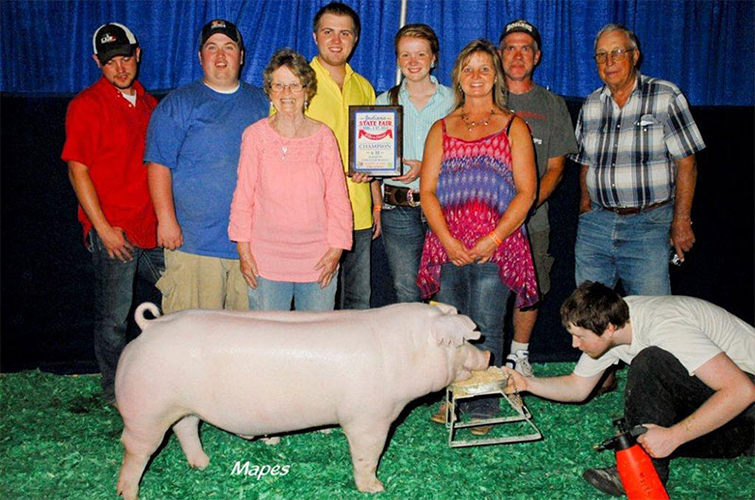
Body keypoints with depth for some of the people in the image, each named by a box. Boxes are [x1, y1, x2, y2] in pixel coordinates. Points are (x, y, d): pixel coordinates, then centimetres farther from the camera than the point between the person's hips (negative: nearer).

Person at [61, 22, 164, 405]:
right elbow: (78, 170, -8)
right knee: (113, 316, 4)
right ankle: (114, 388, 22)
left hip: (153, 229, 6)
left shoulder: (148, 103, 14)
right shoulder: (86, 105, -5)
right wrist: (103, 228, -13)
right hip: (113, 231, -6)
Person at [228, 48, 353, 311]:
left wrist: (336, 248, -2)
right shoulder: (255, 135, 0)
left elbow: (338, 198, 4)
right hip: (266, 259, 0)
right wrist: (243, 250, 0)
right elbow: (243, 196, 3)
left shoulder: (323, 136, 2)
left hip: (318, 260, 1)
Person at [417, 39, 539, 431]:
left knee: (486, 329, -2)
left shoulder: (513, 127, 9)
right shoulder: (441, 129, 15)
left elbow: (526, 192, 1)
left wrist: (493, 238, -9)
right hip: (447, 247, 2)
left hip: (495, 247, -2)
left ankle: (483, 408, 9)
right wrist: (448, 241, -7)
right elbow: (427, 191, 7)